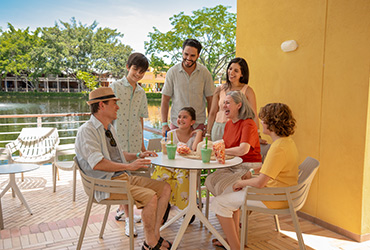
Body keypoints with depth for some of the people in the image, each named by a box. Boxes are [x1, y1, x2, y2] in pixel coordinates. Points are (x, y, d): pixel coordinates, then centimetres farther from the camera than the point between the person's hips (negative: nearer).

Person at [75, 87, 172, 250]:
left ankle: (155, 235, 5)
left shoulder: (109, 128, 18)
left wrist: (138, 155, 15)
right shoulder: (86, 131, -12)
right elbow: (97, 163, -24)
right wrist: (129, 166, -24)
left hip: (123, 177, 9)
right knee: (150, 197, -25)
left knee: (165, 188, -1)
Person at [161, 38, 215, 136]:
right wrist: (164, 124, -5)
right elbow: (165, 100, 1)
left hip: (198, 124, 0)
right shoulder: (172, 72, -1)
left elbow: (210, 100, 6)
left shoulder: (205, 73, 0)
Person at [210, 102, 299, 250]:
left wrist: (241, 183, -9)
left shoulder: (278, 148, -27)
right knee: (231, 191, 24)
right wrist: (252, 171, 10)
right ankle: (233, 238, 26)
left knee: (219, 203, -7)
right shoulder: (287, 141, 6)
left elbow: (259, 183, -28)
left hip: (272, 199, -11)